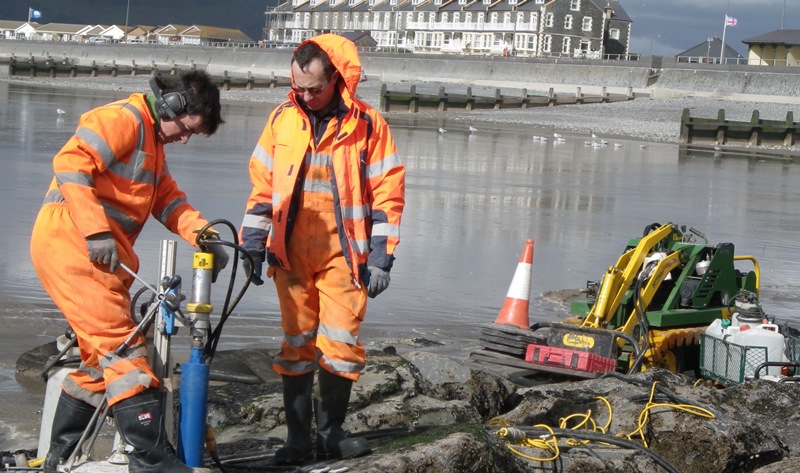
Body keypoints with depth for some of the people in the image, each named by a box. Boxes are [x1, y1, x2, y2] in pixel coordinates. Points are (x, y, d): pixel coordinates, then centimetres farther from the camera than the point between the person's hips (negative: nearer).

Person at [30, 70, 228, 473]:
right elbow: (70, 164, -23)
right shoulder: (123, 119, -10)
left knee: (102, 355, 15)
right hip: (68, 240, -11)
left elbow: (167, 197, 17)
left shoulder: (153, 141, 23)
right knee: (121, 344, -14)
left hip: (96, 251, 11)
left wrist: (202, 234, 0)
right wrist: (97, 231, -29)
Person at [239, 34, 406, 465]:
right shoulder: (282, 119, 6)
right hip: (291, 255, 2)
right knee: (296, 345, 5)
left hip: (343, 256, -2)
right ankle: (298, 437, 11)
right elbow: (262, 186, 12)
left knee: (341, 346, -2)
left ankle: (331, 433, 12)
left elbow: (387, 195, -1)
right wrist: (253, 245, 9)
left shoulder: (368, 124, -3)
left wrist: (381, 259, -5)